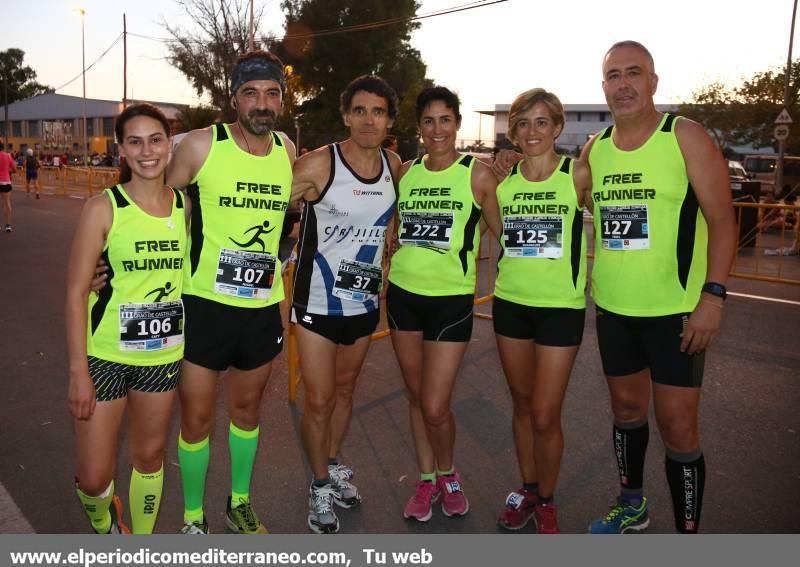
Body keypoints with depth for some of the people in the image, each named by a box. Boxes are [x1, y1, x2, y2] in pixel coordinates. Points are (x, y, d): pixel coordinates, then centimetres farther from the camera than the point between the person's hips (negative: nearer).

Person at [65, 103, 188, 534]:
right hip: (104, 356, -3)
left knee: (150, 457, 18)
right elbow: (75, 291, -10)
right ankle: (103, 526, 40)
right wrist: (78, 370, -13)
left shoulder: (186, 205, 0)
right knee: (93, 477, 5)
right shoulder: (104, 208, -11)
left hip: (163, 356, 3)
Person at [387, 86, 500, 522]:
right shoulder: (406, 172, 6)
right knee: (415, 395, 13)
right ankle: (426, 479, 33)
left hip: (451, 299, -4)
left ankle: (448, 475, 26)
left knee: (435, 406, -5)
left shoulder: (477, 174, -6)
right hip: (403, 294, 4)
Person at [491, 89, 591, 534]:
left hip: (561, 307, -3)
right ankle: (527, 489, 36)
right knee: (522, 404, 16)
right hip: (510, 303, 3)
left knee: (546, 415, 0)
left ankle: (546, 501, 25)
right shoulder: (501, 179, 2)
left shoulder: (579, 174, -7)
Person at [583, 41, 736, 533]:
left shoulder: (686, 136, -7)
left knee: (677, 426, -1)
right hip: (613, 307, 5)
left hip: (676, 308, -5)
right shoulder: (594, 149, 6)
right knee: (627, 406, 18)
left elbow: (722, 219, -10)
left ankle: (688, 534, 18)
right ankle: (632, 503, 39)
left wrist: (713, 295, -18)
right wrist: (591, 281, 11)